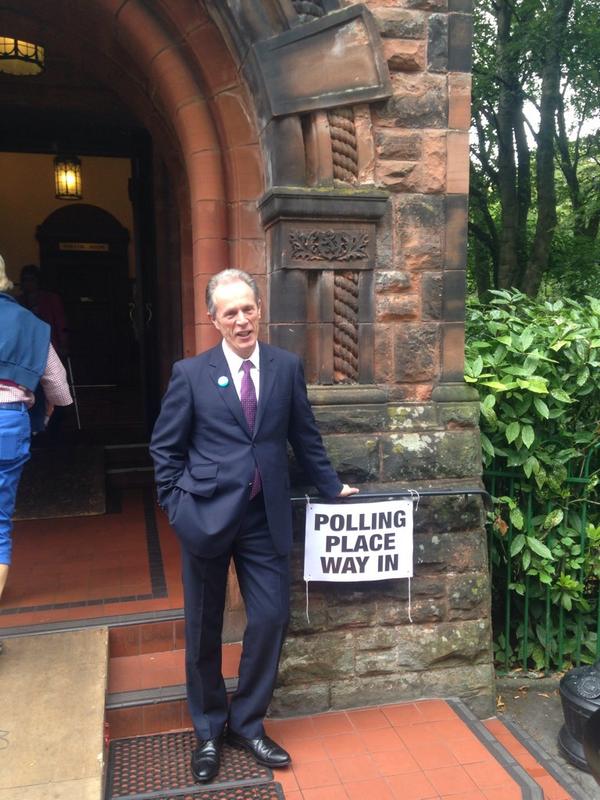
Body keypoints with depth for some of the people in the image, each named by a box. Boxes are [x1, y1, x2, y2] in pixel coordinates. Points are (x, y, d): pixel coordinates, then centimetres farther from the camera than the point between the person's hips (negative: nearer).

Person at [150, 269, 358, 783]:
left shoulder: (288, 366, 3)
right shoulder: (190, 373, -2)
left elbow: (305, 437, 12)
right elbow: (165, 447, 3)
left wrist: (332, 486, 17)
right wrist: (176, 505, -4)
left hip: (265, 515, 2)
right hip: (207, 514, -1)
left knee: (272, 618, 3)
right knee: (204, 630, 11)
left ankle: (247, 725, 27)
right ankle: (209, 731, 33)